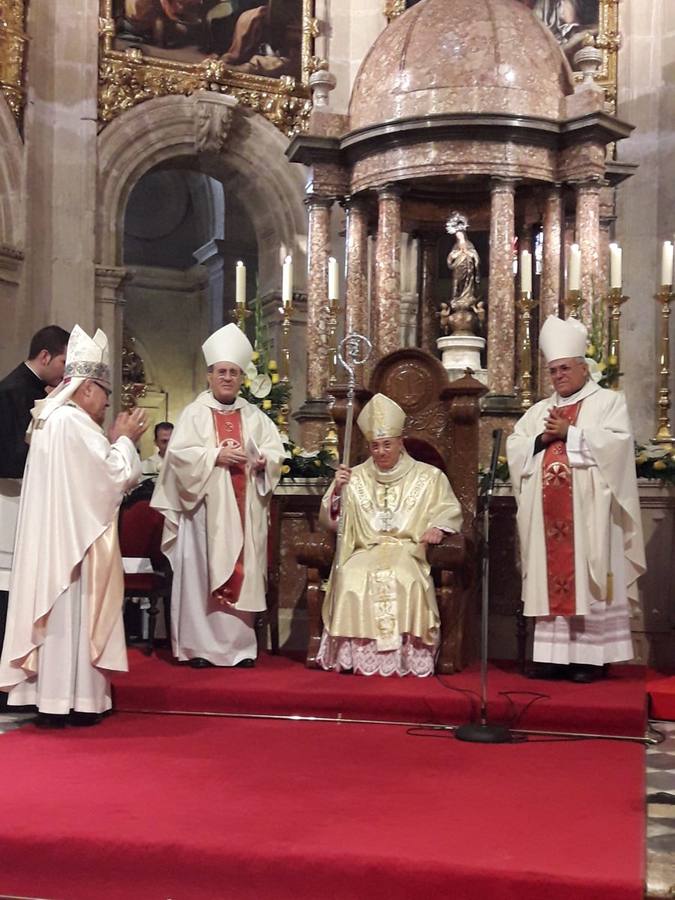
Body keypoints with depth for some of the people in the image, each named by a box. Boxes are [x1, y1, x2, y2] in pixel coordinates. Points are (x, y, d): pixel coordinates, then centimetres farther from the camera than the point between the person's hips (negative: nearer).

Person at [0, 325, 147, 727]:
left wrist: (116, 441, 13)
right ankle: (68, 699, 0)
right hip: (73, 538, -10)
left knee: (60, 614, 11)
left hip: (55, 535, 10)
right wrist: (124, 440, -2)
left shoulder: (53, 418, 15)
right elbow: (115, 476, -16)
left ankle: (52, 694, 15)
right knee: (72, 614, -5)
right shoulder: (72, 422, -16)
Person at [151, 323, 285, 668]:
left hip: (243, 511, 3)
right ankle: (199, 646, 2)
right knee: (200, 574, -3)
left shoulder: (255, 416, 13)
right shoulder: (194, 413, 3)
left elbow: (277, 452, 7)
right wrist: (216, 455, -17)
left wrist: (262, 459, -14)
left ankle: (240, 645, 9)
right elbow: (178, 453, -8)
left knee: (242, 574, 3)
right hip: (204, 508, -3)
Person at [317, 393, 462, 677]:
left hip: (408, 550, -1)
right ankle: (356, 654, -27)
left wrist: (438, 527, -9)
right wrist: (337, 489, -3)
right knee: (351, 577, -33)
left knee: (404, 578, -36)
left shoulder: (428, 476, 14)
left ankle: (405, 656, -30)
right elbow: (330, 520, 15)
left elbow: (450, 511, 13)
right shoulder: (355, 477, 17)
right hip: (365, 551, 1)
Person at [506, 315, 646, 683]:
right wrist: (542, 439, -6)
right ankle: (554, 653, 5)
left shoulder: (609, 401, 6)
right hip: (547, 513, 5)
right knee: (551, 577, 2)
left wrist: (570, 433, -10)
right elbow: (513, 448, 11)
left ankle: (590, 655, -4)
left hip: (588, 512, -5)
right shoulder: (538, 411, 21)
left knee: (586, 579, -7)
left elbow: (615, 442, -10)